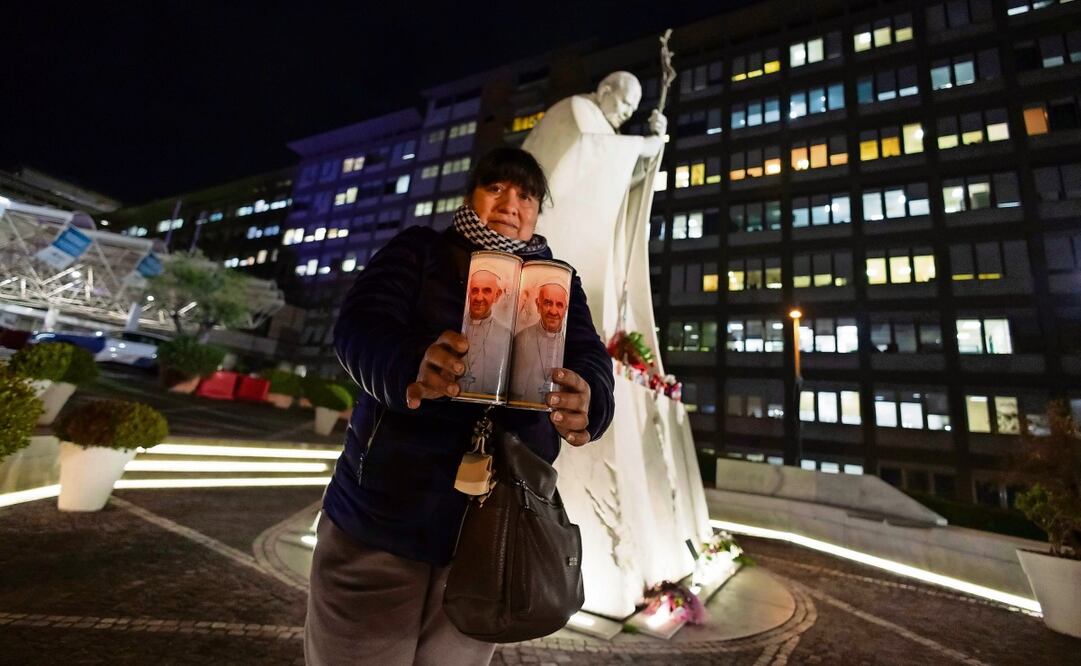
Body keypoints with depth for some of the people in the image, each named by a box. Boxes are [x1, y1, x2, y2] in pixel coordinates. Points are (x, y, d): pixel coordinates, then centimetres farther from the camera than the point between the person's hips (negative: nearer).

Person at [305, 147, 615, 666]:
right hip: (382, 512, -1)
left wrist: (587, 404, -31)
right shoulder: (419, 249, 3)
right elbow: (359, 324, -13)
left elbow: (590, 361, -7)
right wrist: (410, 369, -35)